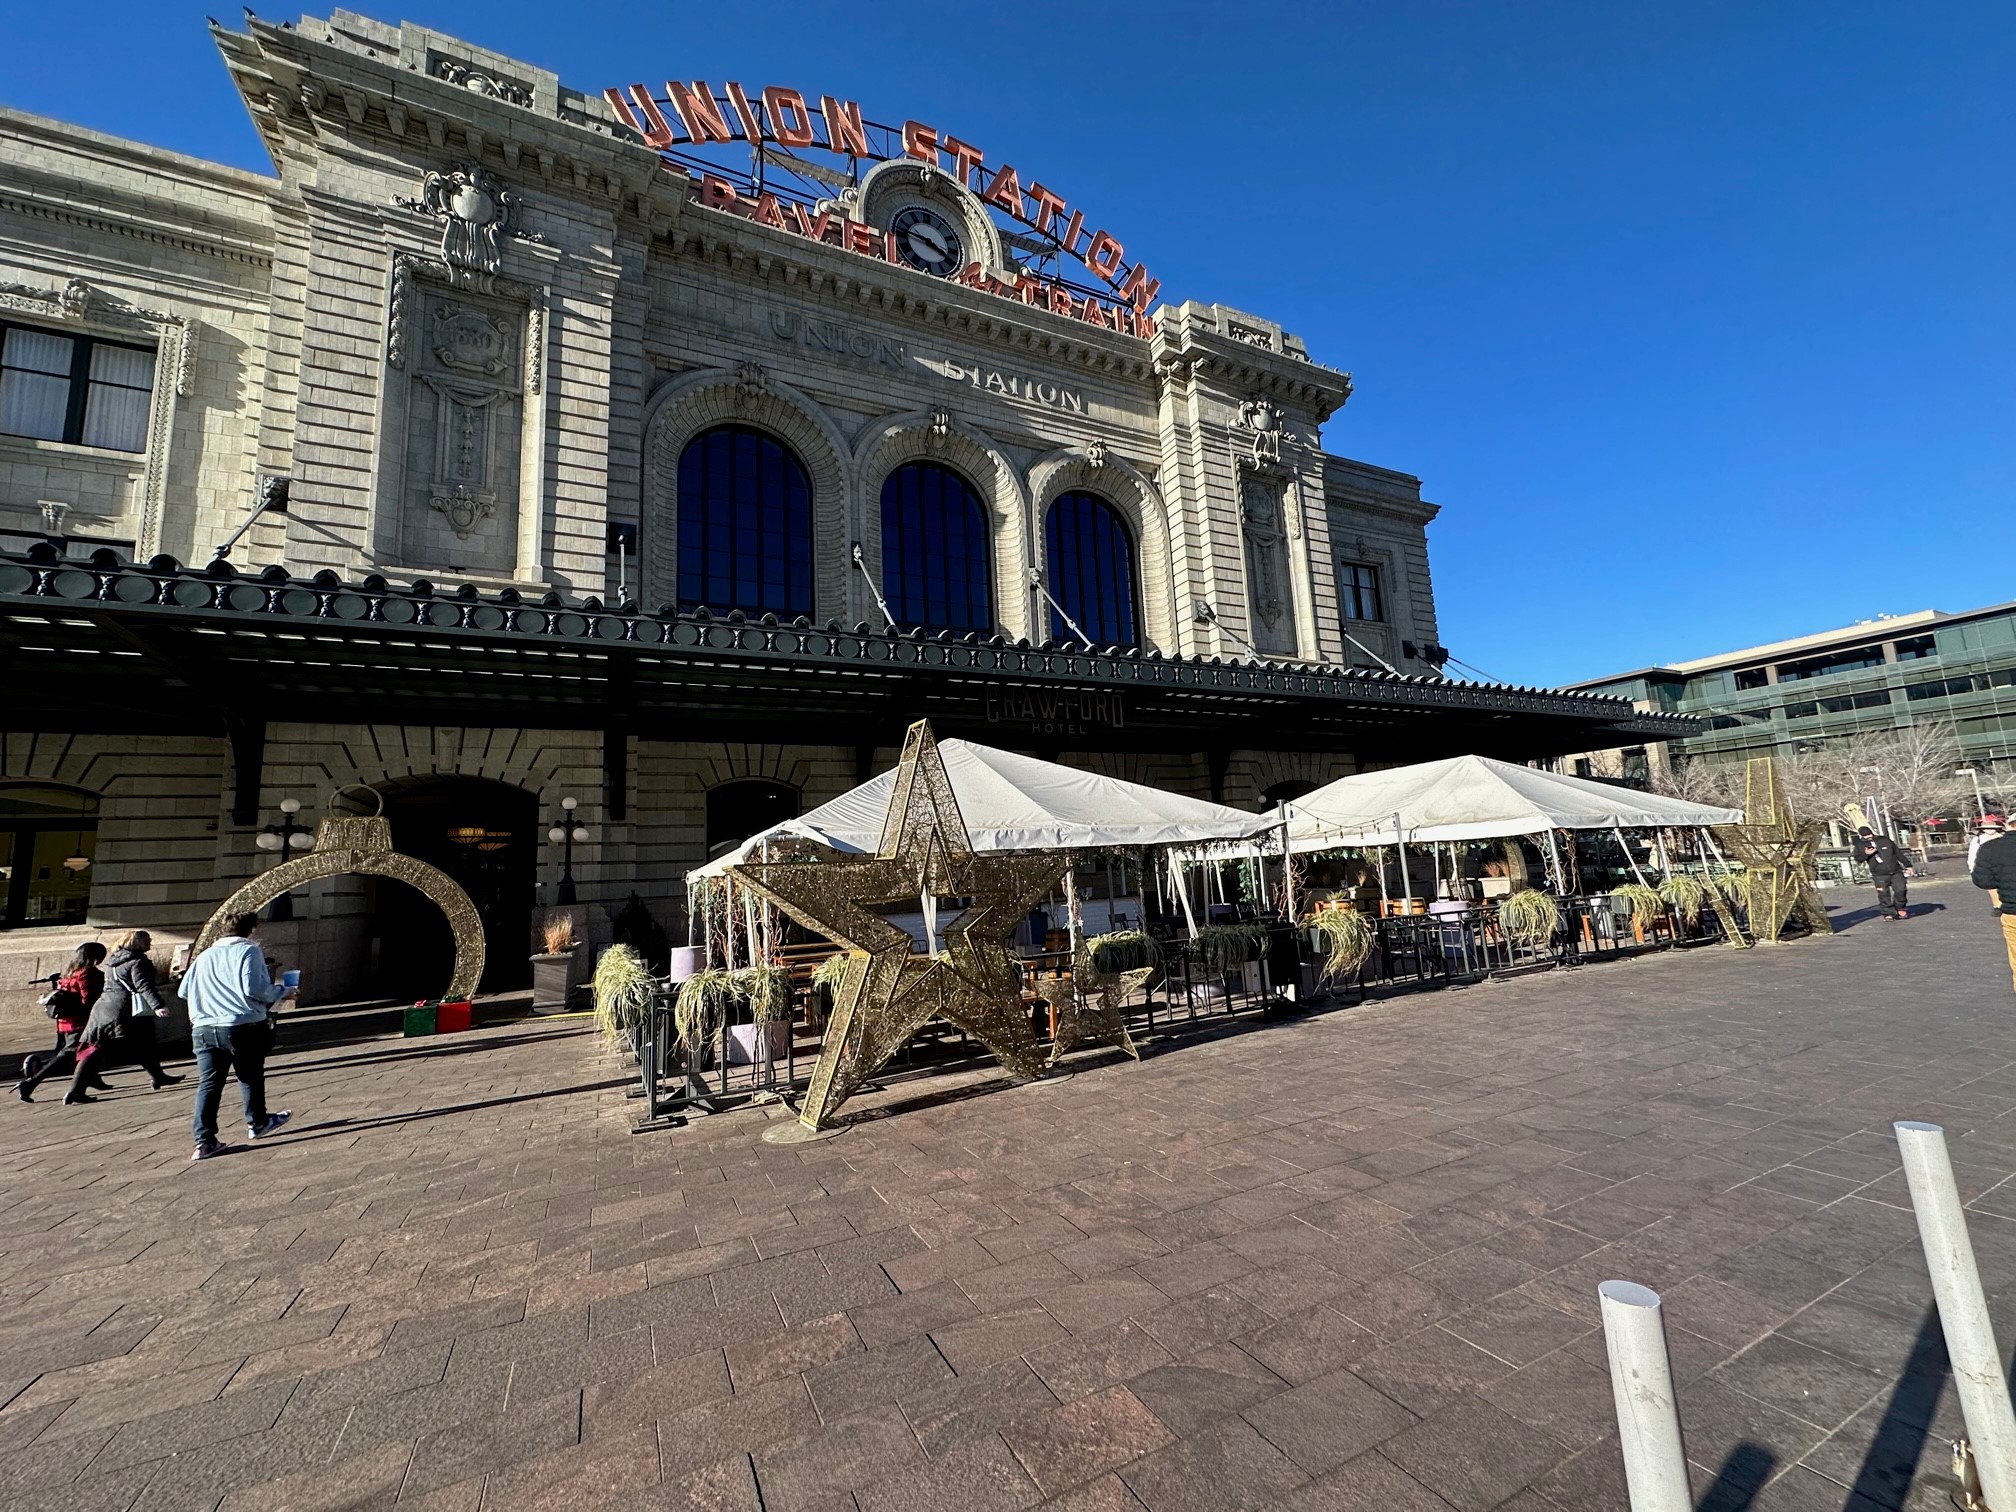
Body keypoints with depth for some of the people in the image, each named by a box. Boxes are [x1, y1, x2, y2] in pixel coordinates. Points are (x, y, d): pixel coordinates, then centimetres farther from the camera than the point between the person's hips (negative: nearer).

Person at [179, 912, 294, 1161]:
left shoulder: (205, 955, 15)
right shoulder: (248, 950, -5)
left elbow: (184, 991, 16)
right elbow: (253, 988, -16)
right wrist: (282, 992, -2)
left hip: (203, 1029, 5)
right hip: (243, 1026, -5)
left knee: (208, 1083, 5)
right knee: (250, 1077, 14)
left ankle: (205, 1141, 0)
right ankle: (257, 1123, 28)